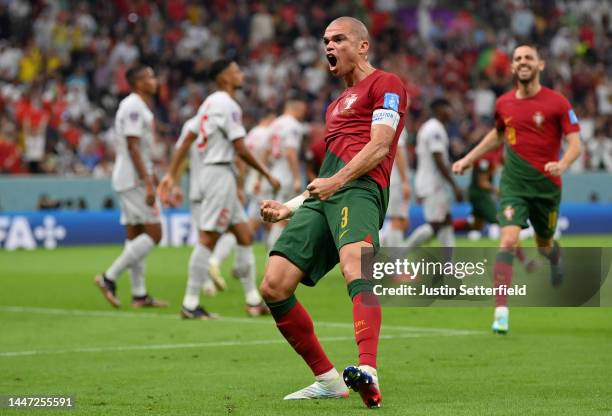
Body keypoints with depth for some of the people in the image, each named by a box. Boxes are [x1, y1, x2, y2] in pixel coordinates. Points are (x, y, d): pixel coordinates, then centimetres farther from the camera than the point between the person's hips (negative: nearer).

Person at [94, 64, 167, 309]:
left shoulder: (139, 107, 18)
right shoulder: (133, 107, -14)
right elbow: (133, 147, -20)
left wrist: (151, 179, 22)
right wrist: (148, 183, -23)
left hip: (132, 181, 10)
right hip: (134, 180, -10)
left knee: (135, 234, 9)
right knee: (153, 233, -10)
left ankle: (139, 295, 11)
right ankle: (109, 278, -9)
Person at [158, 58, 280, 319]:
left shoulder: (209, 103, 16)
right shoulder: (228, 105, -13)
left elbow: (187, 141, 14)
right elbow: (241, 150, -16)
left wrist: (172, 175, 14)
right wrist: (268, 175, -6)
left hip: (211, 171, 10)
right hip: (219, 173, -10)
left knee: (245, 236, 11)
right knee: (208, 239, -8)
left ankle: (253, 300, 12)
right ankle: (190, 304, -7)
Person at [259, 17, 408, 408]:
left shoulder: (385, 84, 8)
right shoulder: (337, 105, 35)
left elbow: (379, 146, -6)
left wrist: (336, 181, -17)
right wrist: (290, 208, 30)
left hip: (359, 189, -9)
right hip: (323, 197, 9)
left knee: (355, 269, -35)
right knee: (274, 287, -7)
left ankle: (368, 376, -54)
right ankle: (327, 380, 1)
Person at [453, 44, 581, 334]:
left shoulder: (557, 102, -7)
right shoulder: (503, 104, 5)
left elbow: (575, 144, -9)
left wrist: (562, 165, -29)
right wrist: (468, 159, 23)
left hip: (546, 185, -1)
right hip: (513, 183, 1)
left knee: (544, 246, 16)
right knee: (508, 240, -18)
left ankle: (556, 259, 57)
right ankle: (501, 312, -22)